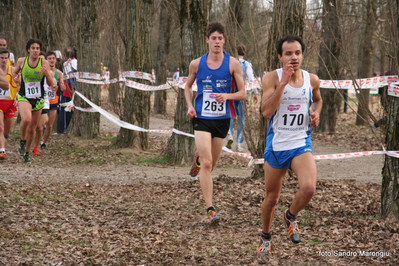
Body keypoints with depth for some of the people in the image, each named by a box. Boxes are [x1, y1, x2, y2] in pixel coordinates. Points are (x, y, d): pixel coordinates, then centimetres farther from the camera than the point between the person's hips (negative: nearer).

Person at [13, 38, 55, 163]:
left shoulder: (44, 63, -4)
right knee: (26, 119, -30)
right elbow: (14, 72, 20)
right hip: (24, 97, -2)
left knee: (32, 129, 9)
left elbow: (51, 84, -4)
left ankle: (26, 153, 30)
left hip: (38, 99, 2)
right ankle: (22, 141, -2)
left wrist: (47, 73, -21)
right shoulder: (21, 61, -2)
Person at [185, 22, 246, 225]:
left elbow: (242, 93, 1)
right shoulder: (196, 64, 1)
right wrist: (190, 106, 0)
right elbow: (188, 87, 17)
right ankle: (210, 209, -15)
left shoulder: (232, 64, -3)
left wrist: (227, 96, -19)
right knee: (207, 164, -14)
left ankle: (198, 159, 52)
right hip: (201, 118, -1)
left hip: (222, 119, 1)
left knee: (211, 164, 14)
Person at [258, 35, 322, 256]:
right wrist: (283, 82, -26)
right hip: (276, 146, -1)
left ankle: (291, 216, 9)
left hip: (301, 144, 1)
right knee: (271, 198, 11)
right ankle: (265, 237, 38)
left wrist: (316, 112, 2)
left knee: (308, 188, -24)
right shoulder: (272, 78, -9)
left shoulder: (312, 80, 1)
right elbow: (266, 112, -22)